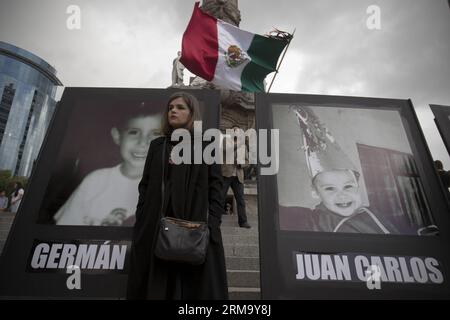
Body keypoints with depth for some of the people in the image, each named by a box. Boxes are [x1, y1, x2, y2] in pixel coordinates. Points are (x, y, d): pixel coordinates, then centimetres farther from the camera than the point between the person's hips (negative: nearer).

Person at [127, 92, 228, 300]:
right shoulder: (157, 146, 15)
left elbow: (215, 187, -1)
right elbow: (145, 186, 11)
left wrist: (211, 225, -11)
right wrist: (140, 222, 2)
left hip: (194, 226, -3)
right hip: (156, 225, 3)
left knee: (196, 284, 2)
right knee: (155, 285, 8)